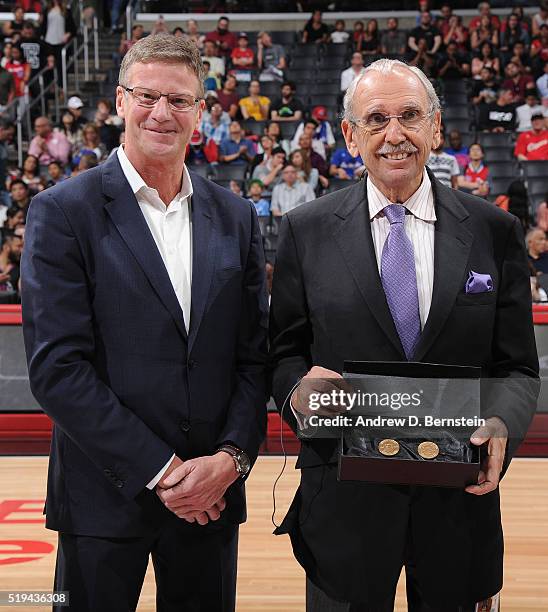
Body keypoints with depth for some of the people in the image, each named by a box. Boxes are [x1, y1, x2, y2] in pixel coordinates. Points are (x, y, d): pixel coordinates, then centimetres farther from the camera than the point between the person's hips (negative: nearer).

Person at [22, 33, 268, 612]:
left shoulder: (235, 217, 8)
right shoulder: (62, 211, -5)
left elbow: (254, 355, 8)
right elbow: (56, 367, -12)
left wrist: (231, 457, -7)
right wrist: (159, 471, -13)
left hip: (212, 494, 4)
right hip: (105, 497, -3)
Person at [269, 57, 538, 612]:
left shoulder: (494, 231, 2)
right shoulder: (306, 231, 0)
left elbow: (518, 366, 4)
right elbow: (284, 353, 4)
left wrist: (502, 425, -16)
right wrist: (298, 390, -18)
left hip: (459, 497, 1)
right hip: (344, 499, -1)